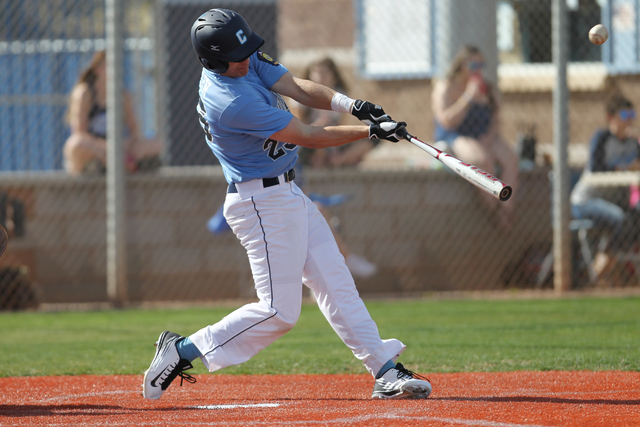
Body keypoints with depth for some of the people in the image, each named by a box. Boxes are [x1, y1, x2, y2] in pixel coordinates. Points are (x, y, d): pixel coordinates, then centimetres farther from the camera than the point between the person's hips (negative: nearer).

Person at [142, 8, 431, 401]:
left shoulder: (247, 62, 0)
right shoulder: (232, 102, -28)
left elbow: (299, 89, -4)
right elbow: (308, 137, -22)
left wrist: (351, 104, -20)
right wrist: (370, 131, -17)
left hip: (288, 195, 10)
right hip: (263, 203, -10)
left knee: (336, 284, 8)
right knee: (280, 312, -8)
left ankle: (386, 372, 10)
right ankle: (183, 351, 0)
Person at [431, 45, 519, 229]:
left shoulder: (488, 89, 15)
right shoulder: (445, 88, -2)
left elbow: (495, 121, 15)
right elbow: (447, 121, -15)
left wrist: (489, 137, -6)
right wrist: (469, 97, -18)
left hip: (485, 138, 6)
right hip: (455, 140, -6)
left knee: (511, 158, -24)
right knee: (484, 159, -35)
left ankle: (507, 210, -27)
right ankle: (495, 211, -22)